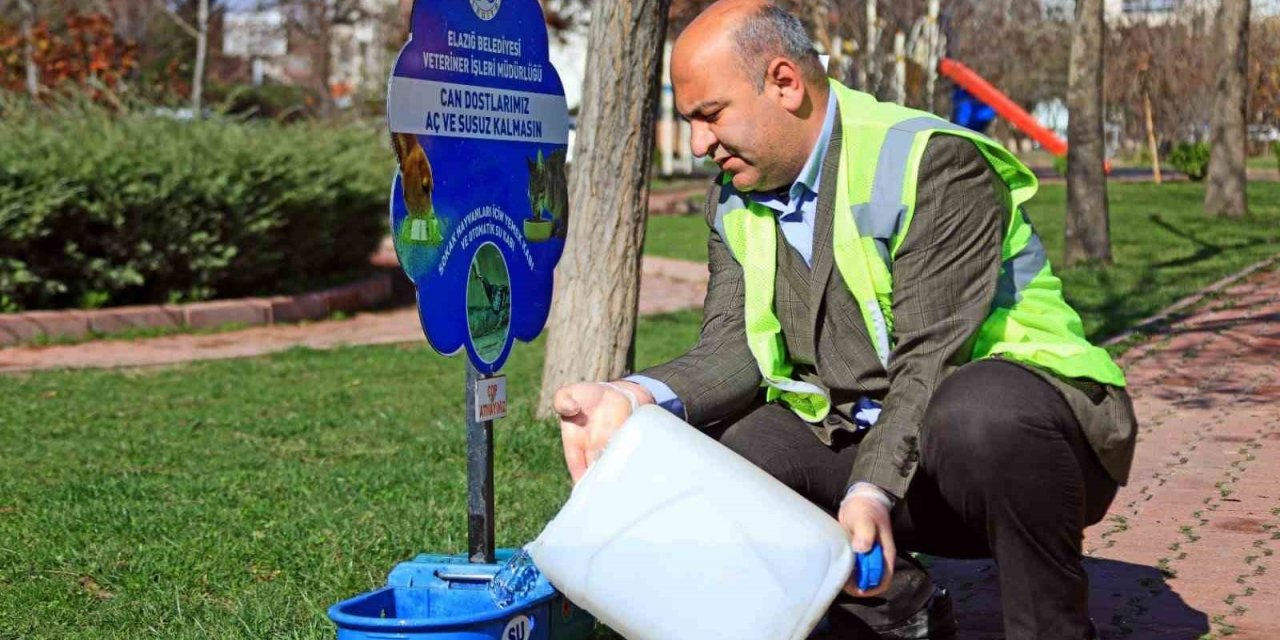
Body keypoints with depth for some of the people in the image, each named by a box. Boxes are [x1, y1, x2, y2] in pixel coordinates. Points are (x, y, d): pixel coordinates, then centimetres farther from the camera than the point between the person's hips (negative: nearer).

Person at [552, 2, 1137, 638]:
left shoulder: (932, 162, -16)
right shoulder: (735, 199, 7)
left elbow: (929, 360, -23)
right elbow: (732, 348, -5)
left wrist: (872, 490, -36)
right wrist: (639, 396, -25)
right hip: (859, 436, 7)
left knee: (979, 411, -40)